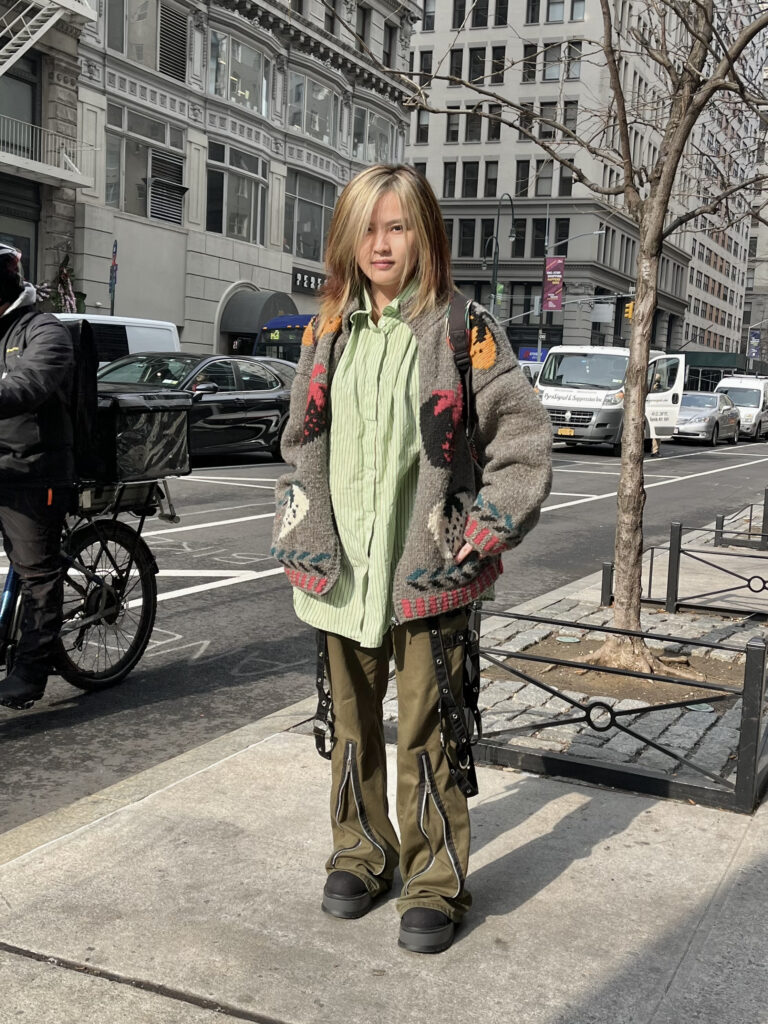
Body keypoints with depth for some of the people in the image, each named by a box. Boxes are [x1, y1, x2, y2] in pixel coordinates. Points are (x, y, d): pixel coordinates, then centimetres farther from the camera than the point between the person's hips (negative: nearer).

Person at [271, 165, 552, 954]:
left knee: (425, 733, 1)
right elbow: (300, 441, 18)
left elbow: (524, 436, -5)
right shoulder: (327, 333, 10)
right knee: (351, 724, 16)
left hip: (427, 573, -4)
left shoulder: (463, 331, -4)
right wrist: (303, 528, 8)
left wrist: (487, 530, -10)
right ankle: (361, 853, 35)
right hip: (339, 570, 5)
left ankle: (436, 882, 18)